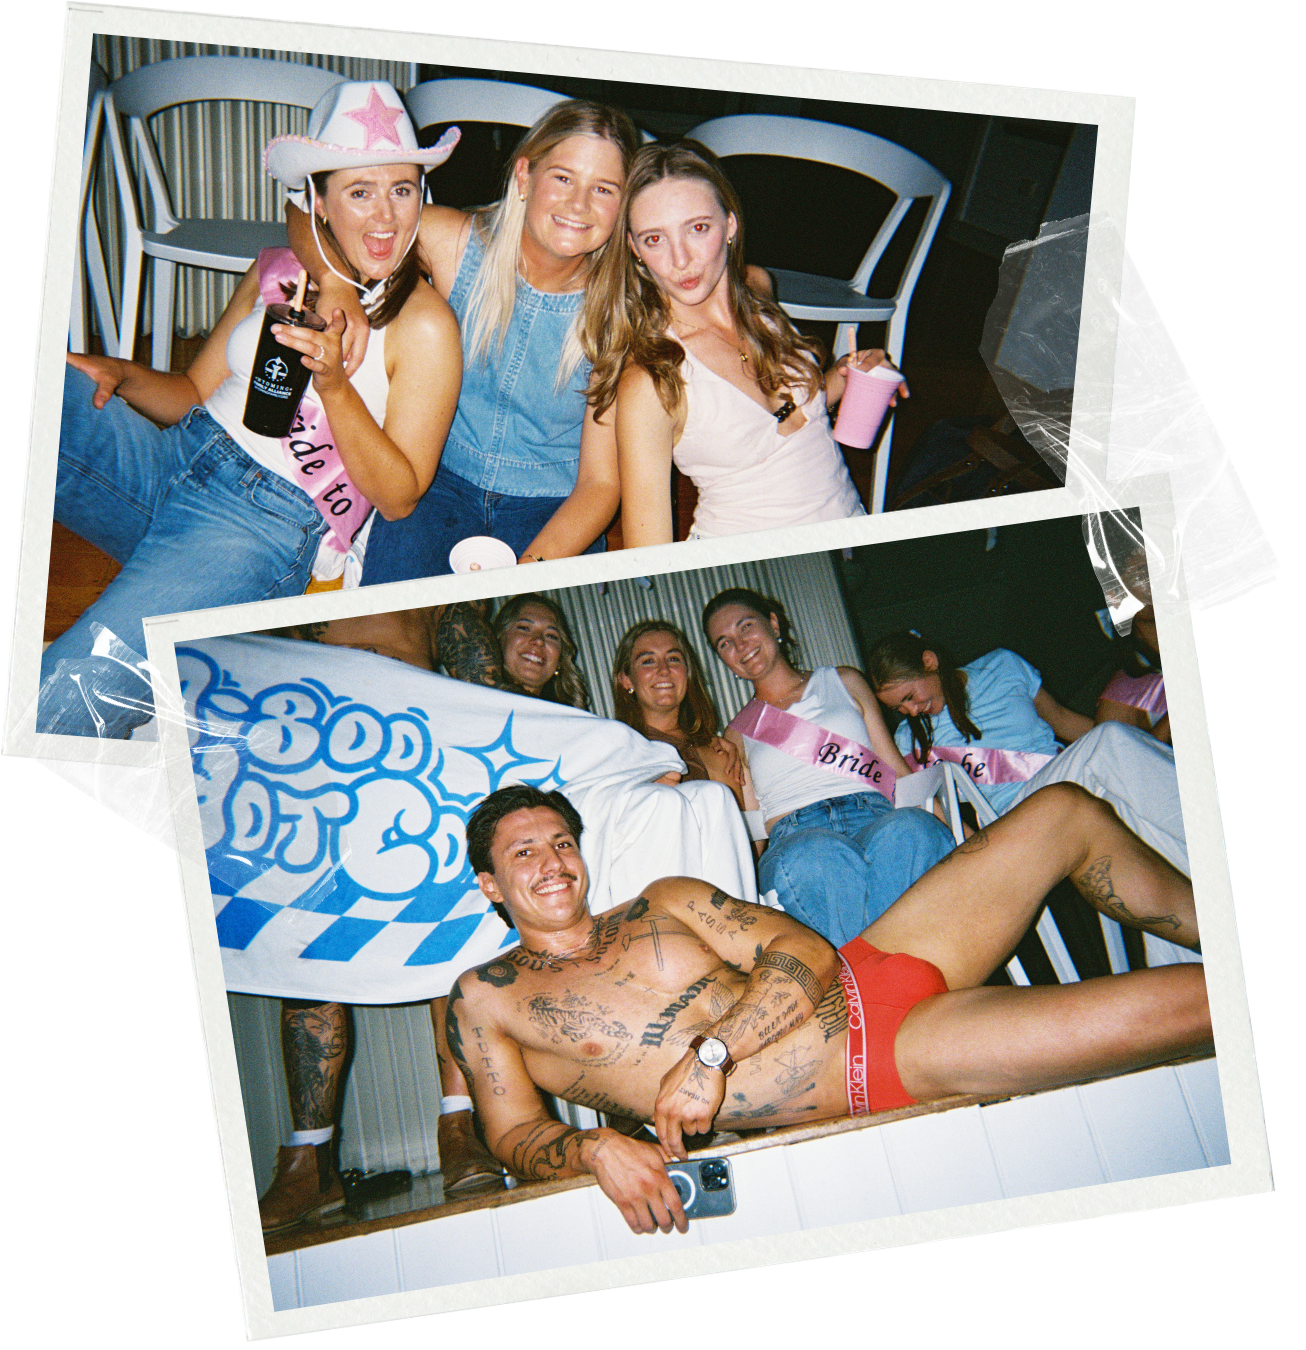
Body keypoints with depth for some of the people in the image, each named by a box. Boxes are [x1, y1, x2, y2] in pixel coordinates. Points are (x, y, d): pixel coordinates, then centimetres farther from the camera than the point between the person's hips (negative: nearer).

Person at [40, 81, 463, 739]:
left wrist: (334, 384, -18)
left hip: (267, 525, -7)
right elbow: (193, 393, 20)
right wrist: (120, 375, -2)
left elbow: (398, 497, -4)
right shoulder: (275, 272, 15)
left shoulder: (425, 326, -2)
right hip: (169, 460, 7)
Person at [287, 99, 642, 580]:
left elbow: (601, 483, -12)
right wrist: (336, 286, -25)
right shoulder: (456, 242, -9)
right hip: (444, 481, 1)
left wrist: (524, 574, -28)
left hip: (552, 507, 0)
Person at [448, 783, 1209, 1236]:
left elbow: (803, 953, 2)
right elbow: (517, 1140, 0)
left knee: (1068, 811, 9)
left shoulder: (669, 900, 12)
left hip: (860, 980, 6)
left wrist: (712, 1051, -16)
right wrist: (594, 1147, -25)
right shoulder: (485, 999, 5)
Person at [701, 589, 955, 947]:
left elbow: (900, 772, 18)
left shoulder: (843, 682, 25)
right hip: (794, 836, 0)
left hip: (876, 818, 1)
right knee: (814, 857, -40)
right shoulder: (738, 735, 26)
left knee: (910, 828, -38)